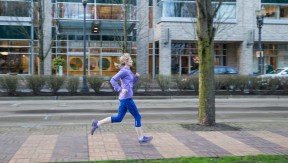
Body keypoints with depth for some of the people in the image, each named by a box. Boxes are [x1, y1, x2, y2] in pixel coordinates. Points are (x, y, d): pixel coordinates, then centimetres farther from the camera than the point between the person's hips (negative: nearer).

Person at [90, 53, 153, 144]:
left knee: (118, 118, 12)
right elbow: (113, 80, -17)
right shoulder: (124, 71, -10)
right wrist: (120, 89, -22)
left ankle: (97, 124, 11)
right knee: (137, 117, 0)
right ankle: (141, 138, 8)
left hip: (124, 99, 9)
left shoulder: (128, 71, 17)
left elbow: (132, 83, 23)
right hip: (127, 98, -9)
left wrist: (136, 76, 7)